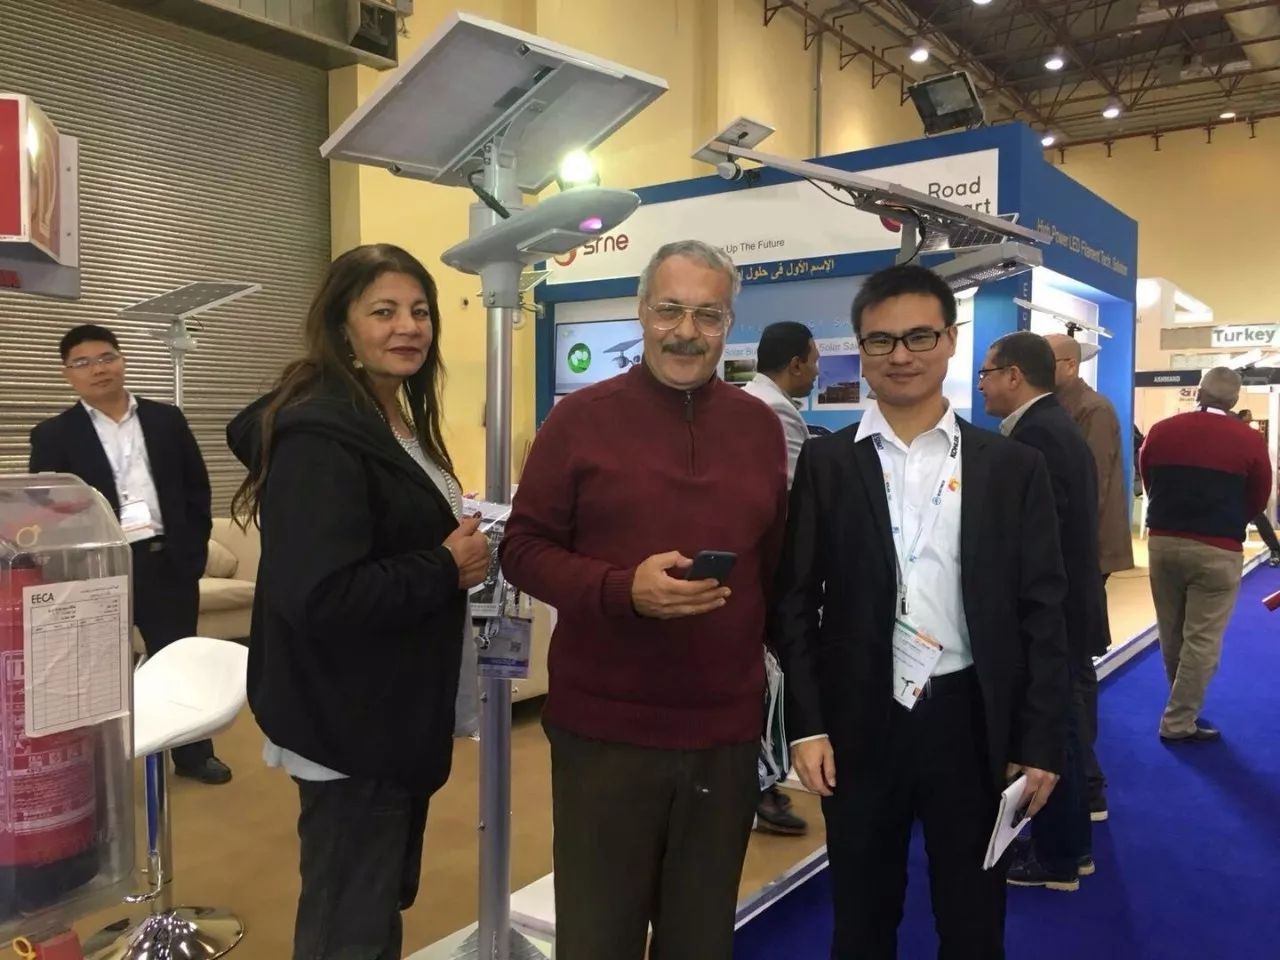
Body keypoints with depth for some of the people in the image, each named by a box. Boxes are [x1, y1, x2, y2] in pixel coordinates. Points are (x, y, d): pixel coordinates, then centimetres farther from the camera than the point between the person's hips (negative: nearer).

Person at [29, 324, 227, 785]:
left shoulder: (166, 419, 6)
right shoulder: (54, 435, 0)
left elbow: (197, 488, 8)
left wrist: (194, 550, 2)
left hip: (168, 563, 2)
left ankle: (193, 754, 28)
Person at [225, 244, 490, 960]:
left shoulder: (400, 422, 10)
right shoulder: (320, 435, -21)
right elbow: (319, 595, -31)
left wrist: (462, 545, 4)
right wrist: (448, 569, -20)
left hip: (395, 712, 10)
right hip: (347, 723, -10)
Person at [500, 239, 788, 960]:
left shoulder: (761, 427, 5)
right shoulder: (581, 419, -5)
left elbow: (778, 565, 12)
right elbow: (523, 548, -5)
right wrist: (624, 589, -22)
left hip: (728, 731, 3)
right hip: (606, 727, -3)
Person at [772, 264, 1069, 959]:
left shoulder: (1013, 468, 1)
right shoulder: (825, 463, 0)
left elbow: (1042, 611, 1)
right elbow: (795, 600, 0)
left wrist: (1041, 741, -2)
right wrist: (806, 724, -5)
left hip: (973, 722, 0)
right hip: (860, 722, 0)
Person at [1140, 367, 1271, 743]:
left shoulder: (1160, 431, 0)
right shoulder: (1250, 441, -6)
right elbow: (1258, 500, 5)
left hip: (1163, 541, 3)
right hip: (1217, 550, -3)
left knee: (1172, 636, 16)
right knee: (1202, 640, 5)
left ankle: (1183, 708, 30)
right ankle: (1179, 722, 7)